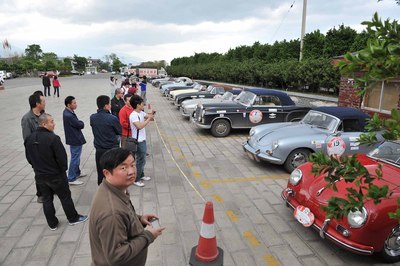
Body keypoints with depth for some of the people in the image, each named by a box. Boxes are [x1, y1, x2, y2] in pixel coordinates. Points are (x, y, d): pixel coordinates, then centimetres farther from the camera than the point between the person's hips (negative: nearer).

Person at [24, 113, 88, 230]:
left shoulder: (29, 139, -2)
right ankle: (73, 218, 25)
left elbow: (29, 158, 8)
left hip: (40, 176, 6)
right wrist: (63, 169, -3)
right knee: (65, 197, 11)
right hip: (56, 175, -6)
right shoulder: (52, 138, -24)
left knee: (47, 199, 16)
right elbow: (62, 157, -22)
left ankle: (52, 224, 28)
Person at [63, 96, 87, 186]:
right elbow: (81, 125, -20)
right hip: (75, 140, -10)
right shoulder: (68, 116, -27)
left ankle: (77, 173, 39)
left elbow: (77, 124, 11)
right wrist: (81, 122, -1)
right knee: (75, 158, 0)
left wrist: (79, 122, -8)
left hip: (75, 138, 10)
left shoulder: (68, 112, 5)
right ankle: (71, 179, 10)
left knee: (76, 157, 23)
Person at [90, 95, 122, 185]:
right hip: (112, 150, -4)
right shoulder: (112, 118, -18)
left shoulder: (92, 118, -4)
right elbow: (120, 131, -4)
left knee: (101, 174, 15)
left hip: (99, 150, 4)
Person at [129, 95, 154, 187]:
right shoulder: (133, 115, -23)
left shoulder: (141, 113, 5)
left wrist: (152, 114, -8)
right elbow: (139, 126, -35)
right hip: (138, 141, -9)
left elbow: (148, 116, 15)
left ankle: (141, 175, 36)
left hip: (142, 140, 9)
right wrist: (149, 119, -27)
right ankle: (136, 180, 11)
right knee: (140, 160, -1)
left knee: (142, 159, 20)